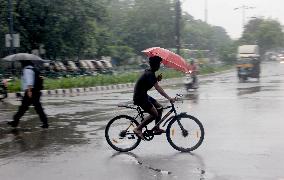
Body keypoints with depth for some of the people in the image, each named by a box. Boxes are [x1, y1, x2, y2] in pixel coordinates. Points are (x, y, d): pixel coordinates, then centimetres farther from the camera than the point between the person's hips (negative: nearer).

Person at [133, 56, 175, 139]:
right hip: (140, 97, -10)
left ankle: (157, 129, 18)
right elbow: (157, 88, -30)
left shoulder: (148, 72, 9)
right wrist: (169, 98, -35)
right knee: (154, 114, -14)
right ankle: (138, 129, -9)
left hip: (143, 95, 10)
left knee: (159, 107, 11)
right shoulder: (150, 74, -22)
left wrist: (157, 79, -7)